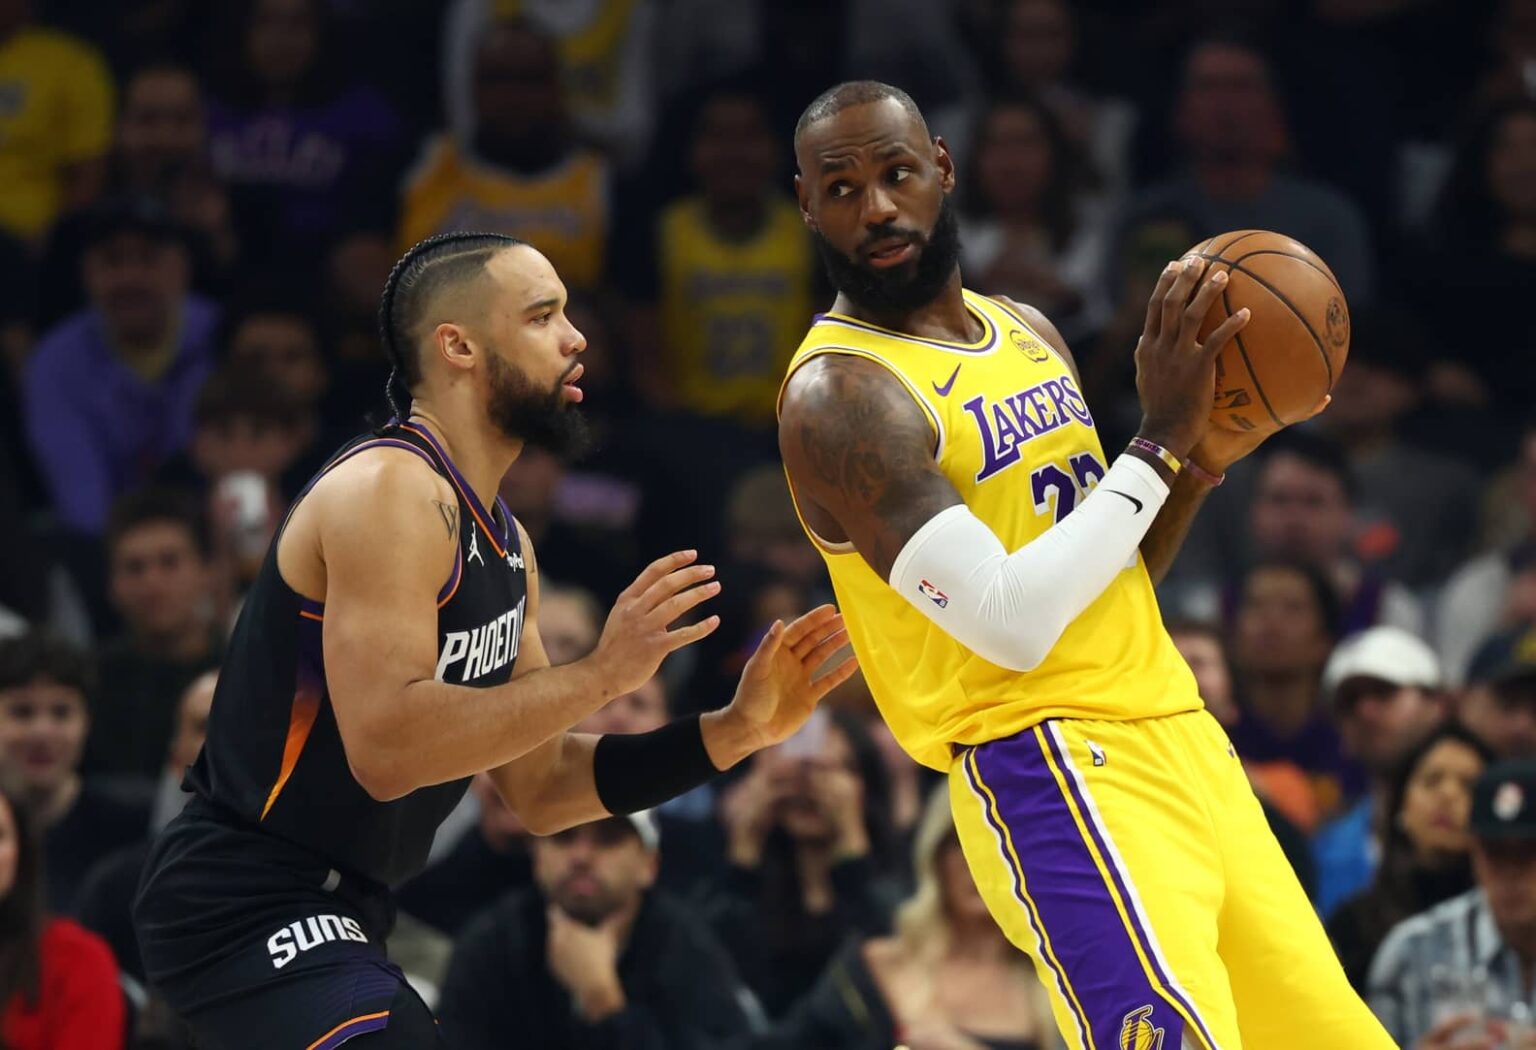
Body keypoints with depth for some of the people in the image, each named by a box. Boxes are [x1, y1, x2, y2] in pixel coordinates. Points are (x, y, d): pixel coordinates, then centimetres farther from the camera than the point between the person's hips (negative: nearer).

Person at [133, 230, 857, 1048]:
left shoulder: (504, 545, 14)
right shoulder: (391, 491, -16)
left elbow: (540, 790, 16)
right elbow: (385, 748, -28)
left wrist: (731, 732, 6)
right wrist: (600, 675, -24)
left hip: (322, 913, 11)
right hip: (248, 910, -11)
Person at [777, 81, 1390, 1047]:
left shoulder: (1029, 334, 14)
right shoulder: (838, 397, -12)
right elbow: (1012, 623, -21)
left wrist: (1203, 460, 4)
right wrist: (1160, 439, -16)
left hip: (1179, 737, 8)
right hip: (1050, 768, -8)